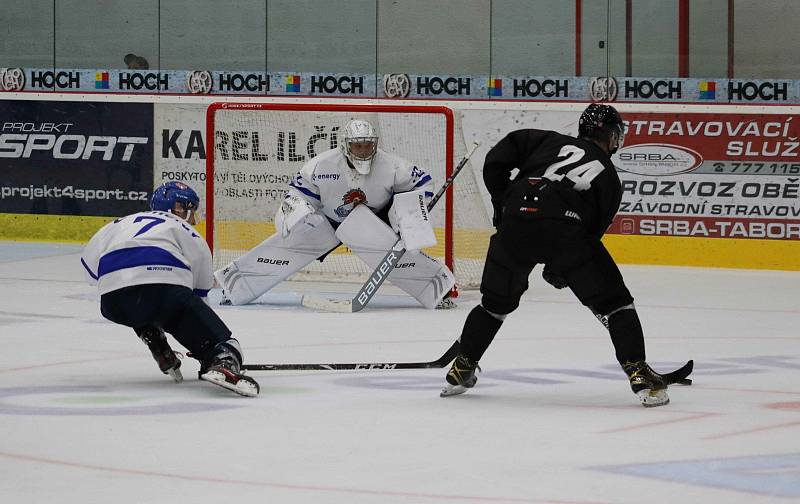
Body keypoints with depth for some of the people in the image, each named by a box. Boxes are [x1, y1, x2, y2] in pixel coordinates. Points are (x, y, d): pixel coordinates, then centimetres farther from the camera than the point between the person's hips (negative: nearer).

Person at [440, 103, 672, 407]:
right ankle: (639, 374, -3)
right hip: (563, 228, -3)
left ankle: (462, 370, 30)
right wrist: (560, 269, 30)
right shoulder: (610, 179, 22)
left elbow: (497, 158, 16)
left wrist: (502, 204, 26)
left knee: (496, 302, 25)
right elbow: (594, 228, 20)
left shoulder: (551, 141, 25)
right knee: (614, 303, 8)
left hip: (515, 223, 3)